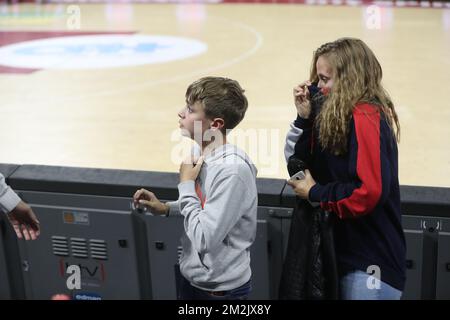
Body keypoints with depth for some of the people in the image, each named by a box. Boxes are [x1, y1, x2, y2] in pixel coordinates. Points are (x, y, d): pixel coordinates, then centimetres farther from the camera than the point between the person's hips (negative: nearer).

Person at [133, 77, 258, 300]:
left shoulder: (233, 171, -27)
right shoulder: (203, 154, -2)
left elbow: (204, 239, -27)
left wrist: (186, 184, -19)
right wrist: (165, 208, 2)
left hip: (220, 290, -7)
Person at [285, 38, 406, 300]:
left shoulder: (365, 117, -19)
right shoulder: (337, 116, 8)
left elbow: (369, 191, -27)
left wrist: (315, 193, -14)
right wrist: (305, 117, -4)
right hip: (347, 253, 9)